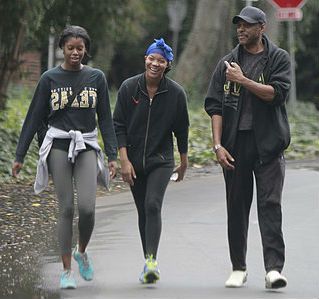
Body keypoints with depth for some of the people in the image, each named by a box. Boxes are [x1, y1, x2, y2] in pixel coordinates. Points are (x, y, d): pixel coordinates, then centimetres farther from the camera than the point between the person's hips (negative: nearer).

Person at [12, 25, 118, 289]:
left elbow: (105, 118, 8)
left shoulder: (96, 77, 6)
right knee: (66, 208, -5)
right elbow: (34, 117, 5)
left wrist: (113, 156, 1)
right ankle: (67, 270, 3)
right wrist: (20, 156, 3)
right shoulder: (50, 78, 2)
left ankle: (82, 251, 16)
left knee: (87, 207, -13)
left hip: (86, 147, 1)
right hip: (58, 147, -1)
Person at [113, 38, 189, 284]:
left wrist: (184, 162, 13)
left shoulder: (176, 93, -6)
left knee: (153, 205, -20)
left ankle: (152, 261, -25)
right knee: (143, 211, 9)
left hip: (161, 160, -2)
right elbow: (119, 126, -3)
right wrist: (124, 161, -10)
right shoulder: (129, 88, -5)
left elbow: (181, 130, 6)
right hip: (134, 160, 2)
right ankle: (149, 262, 18)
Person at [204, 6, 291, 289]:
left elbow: (278, 93, -10)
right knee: (237, 206, 6)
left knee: (270, 204, -10)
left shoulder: (278, 58, 5)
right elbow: (215, 105, 6)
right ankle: (239, 268, 14)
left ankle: (274, 268, -16)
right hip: (235, 143, 3)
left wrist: (243, 81, -15)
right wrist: (218, 144, -4)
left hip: (268, 143, -3)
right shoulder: (227, 63, 11)